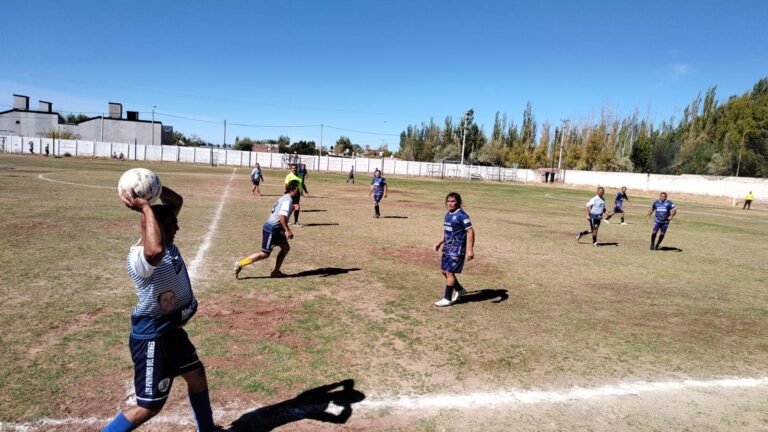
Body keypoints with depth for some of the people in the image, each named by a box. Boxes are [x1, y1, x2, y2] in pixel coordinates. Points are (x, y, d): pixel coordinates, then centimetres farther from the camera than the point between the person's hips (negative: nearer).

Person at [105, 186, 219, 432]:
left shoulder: (167, 243, -3)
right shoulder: (139, 259, -29)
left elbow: (177, 201, 4)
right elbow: (156, 250, -56)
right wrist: (146, 207, -45)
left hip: (171, 330, 10)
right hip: (151, 338, -10)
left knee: (197, 374, 25)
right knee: (150, 406, 3)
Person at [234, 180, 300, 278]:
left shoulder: (285, 198, 13)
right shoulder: (288, 200, -17)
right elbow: (282, 216, -28)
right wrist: (287, 230, -28)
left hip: (275, 228, 10)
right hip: (272, 229, -10)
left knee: (286, 248, 12)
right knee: (265, 254, -3)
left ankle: (275, 271, 17)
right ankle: (240, 264, 3)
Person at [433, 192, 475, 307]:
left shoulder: (461, 215, -15)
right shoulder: (448, 214, 11)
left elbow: (470, 232, -20)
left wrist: (470, 250, -25)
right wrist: (439, 243, 21)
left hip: (457, 249, -9)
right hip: (447, 247, 9)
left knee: (449, 272, -5)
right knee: (444, 270, 13)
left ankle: (447, 299, 7)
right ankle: (460, 290, 32)